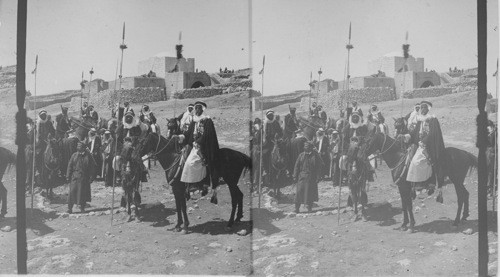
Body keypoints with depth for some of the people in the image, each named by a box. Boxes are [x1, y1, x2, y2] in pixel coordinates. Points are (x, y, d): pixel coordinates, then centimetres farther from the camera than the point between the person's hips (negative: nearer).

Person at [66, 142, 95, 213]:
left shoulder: (88, 156, 2)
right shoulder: (74, 155, 4)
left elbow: (91, 167, 3)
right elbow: (70, 166, 5)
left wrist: (91, 177, -2)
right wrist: (68, 176, 0)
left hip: (84, 177, 0)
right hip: (75, 177, 0)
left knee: (83, 192, 5)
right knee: (72, 191, -5)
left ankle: (82, 207, 19)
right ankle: (70, 208, 0)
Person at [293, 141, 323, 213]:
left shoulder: (315, 155, 1)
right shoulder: (301, 155, 5)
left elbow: (319, 167, 1)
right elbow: (296, 166, 6)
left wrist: (318, 177, -5)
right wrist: (295, 176, 1)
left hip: (312, 177, -1)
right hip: (302, 177, 1)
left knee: (310, 192, 5)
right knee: (299, 191, -6)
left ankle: (309, 207, 19)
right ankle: (297, 208, -1)